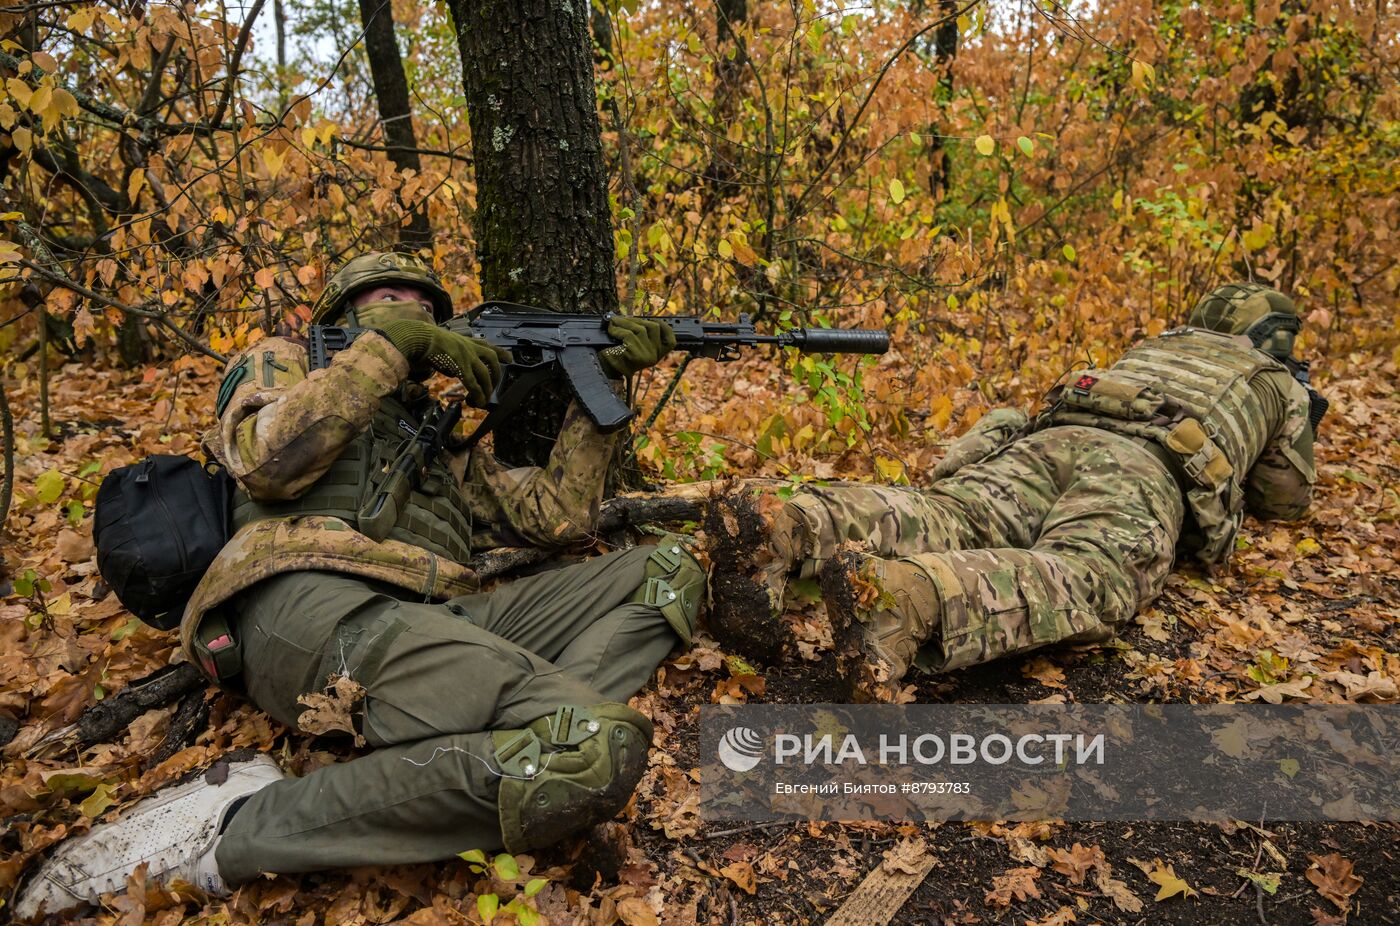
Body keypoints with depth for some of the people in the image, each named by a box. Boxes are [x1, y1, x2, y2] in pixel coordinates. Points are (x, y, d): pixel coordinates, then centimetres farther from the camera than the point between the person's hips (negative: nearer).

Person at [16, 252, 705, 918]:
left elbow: (556, 517, 27)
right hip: (305, 601, -7)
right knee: (597, 749, -30)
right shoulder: (283, 361, 22)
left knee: (669, 572, -2)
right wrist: (390, 344, -1)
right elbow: (265, 459, -3)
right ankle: (241, 828, -17)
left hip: (434, 619, 7)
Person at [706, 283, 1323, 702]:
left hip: (1051, 436, 5)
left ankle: (786, 527, -47)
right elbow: (1288, 497, 42)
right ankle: (897, 595, -62)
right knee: (1080, 581, -30)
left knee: (940, 519, -17)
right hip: (1143, 467, -5)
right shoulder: (1282, 384, 33)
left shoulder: (1161, 344, 44)